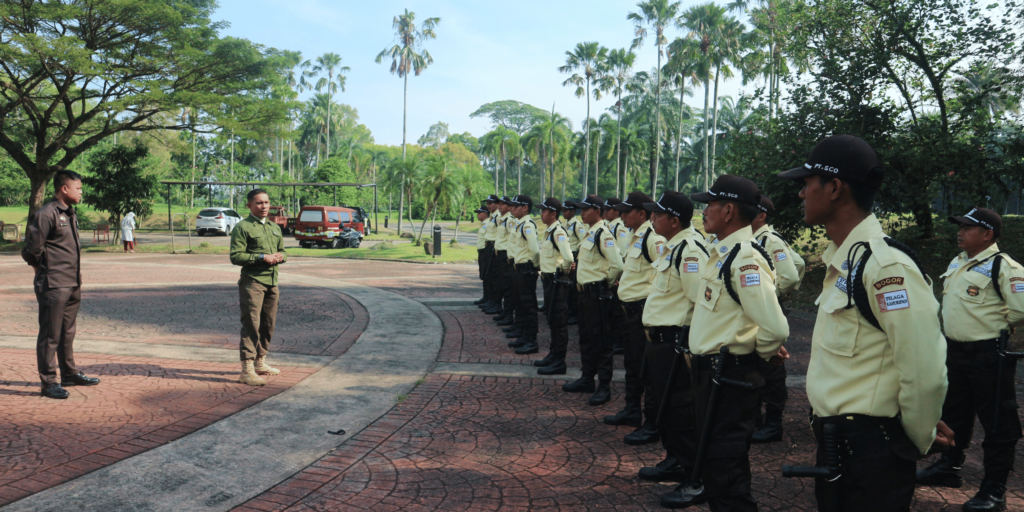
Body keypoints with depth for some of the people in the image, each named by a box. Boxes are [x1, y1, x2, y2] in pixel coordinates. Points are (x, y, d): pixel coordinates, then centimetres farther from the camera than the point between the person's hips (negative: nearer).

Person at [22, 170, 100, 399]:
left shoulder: (71, 214, 14)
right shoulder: (46, 215, -14)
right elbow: (31, 251, -15)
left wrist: (77, 270, 14)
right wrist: (45, 271, -2)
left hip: (73, 285, 9)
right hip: (53, 286, -9)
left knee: (68, 332, 18)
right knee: (50, 335, -1)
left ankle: (69, 373, 29)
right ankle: (48, 382, 6)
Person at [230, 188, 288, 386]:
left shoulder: (275, 228, 18)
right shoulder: (242, 227, -5)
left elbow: (283, 250, 25)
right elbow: (235, 256, -13)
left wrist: (280, 256, 1)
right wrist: (262, 257, -18)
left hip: (272, 282, 7)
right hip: (252, 282, -7)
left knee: (268, 325, 12)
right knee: (251, 325, -9)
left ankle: (260, 363, 26)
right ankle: (247, 370, -7)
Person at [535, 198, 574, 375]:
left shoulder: (558, 232, -19)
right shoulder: (549, 231, 11)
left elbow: (568, 257, -30)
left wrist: (563, 271, -13)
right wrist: (545, 271, 14)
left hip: (557, 281, -10)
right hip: (549, 279, 10)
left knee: (559, 322, -3)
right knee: (552, 320, 18)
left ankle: (559, 362, 3)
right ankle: (553, 355, 29)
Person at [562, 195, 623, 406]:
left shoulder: (603, 234, -17)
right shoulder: (590, 233, 13)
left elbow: (617, 266, -23)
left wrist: (607, 284, -8)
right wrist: (581, 283, 16)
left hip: (598, 293, -10)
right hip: (586, 291, 10)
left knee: (601, 341, -3)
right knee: (586, 338, 17)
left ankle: (604, 387, 5)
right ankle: (587, 379, 29)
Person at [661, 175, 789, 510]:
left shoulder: (745, 259, -23)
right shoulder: (725, 253, 9)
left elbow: (775, 329, -30)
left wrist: (761, 354, -11)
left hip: (729, 376, -10)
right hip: (711, 369, 10)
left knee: (726, 465, -2)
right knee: (711, 454, 26)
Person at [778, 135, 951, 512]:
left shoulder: (886, 266, -22)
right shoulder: (842, 261, 9)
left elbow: (925, 372, -23)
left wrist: (918, 441, -8)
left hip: (868, 450, -9)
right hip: (834, 438, 9)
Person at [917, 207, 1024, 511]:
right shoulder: (957, 263, 11)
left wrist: (998, 325, -7)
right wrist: (952, 329, 14)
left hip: (988, 356, -9)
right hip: (955, 351, 9)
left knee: (997, 423, 2)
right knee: (954, 414, 21)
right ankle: (949, 468, 38)